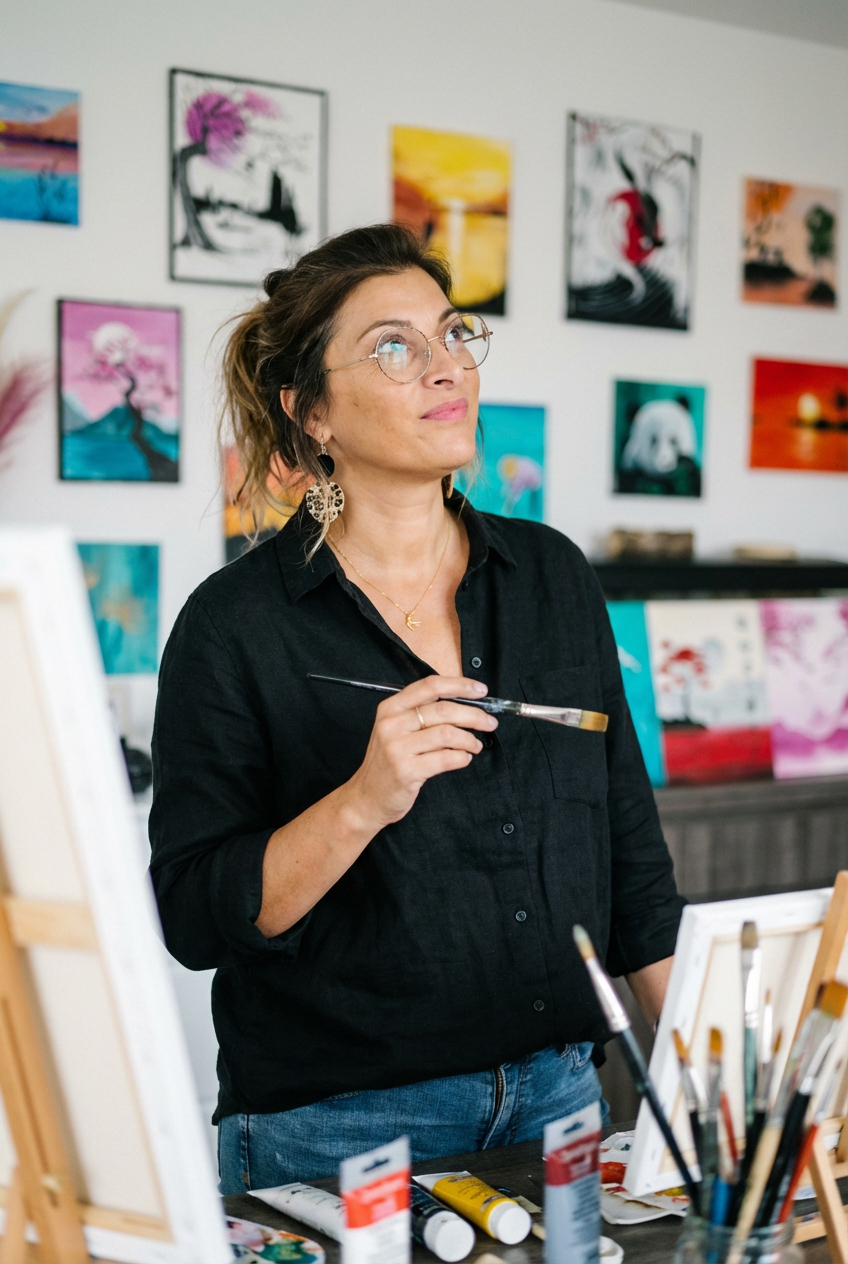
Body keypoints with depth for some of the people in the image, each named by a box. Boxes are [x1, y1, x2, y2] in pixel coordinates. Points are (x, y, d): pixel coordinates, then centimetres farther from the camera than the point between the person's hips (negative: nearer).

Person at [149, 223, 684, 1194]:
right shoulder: (233, 624, -10)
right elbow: (195, 917, -14)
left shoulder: (553, 576, 4)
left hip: (559, 1099, 5)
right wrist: (362, 802, -28)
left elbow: (630, 846, 9)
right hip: (336, 1131, -4)